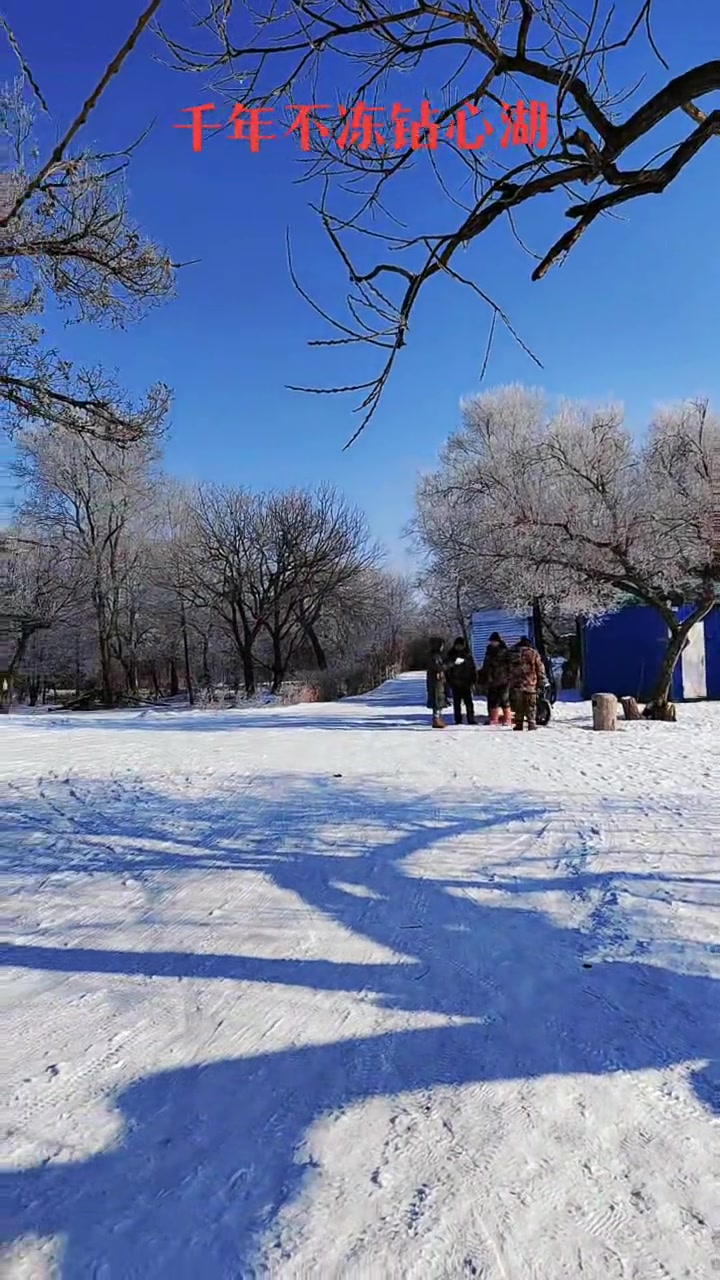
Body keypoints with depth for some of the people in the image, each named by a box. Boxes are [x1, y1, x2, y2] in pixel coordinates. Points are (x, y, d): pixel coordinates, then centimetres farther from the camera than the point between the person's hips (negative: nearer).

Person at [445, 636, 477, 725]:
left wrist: (473, 680, 0)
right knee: (457, 702, 4)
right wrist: (449, 681, -1)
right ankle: (458, 720, 9)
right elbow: (447, 668, 5)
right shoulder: (451, 655, 5)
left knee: (469, 702, -3)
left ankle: (471, 719, 0)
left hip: (466, 682, 0)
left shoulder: (467, 655, 7)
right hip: (455, 683, 0)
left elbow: (473, 668, 8)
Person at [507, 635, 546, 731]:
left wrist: (509, 682, 17)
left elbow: (508, 669, 12)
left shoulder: (512, 653, 8)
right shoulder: (533, 653, 1)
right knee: (531, 706, 5)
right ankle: (531, 724, 0)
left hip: (516, 684, 2)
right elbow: (540, 668, 1)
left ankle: (518, 724, 8)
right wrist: (541, 682, 7)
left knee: (518, 705, 9)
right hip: (530, 684, -2)